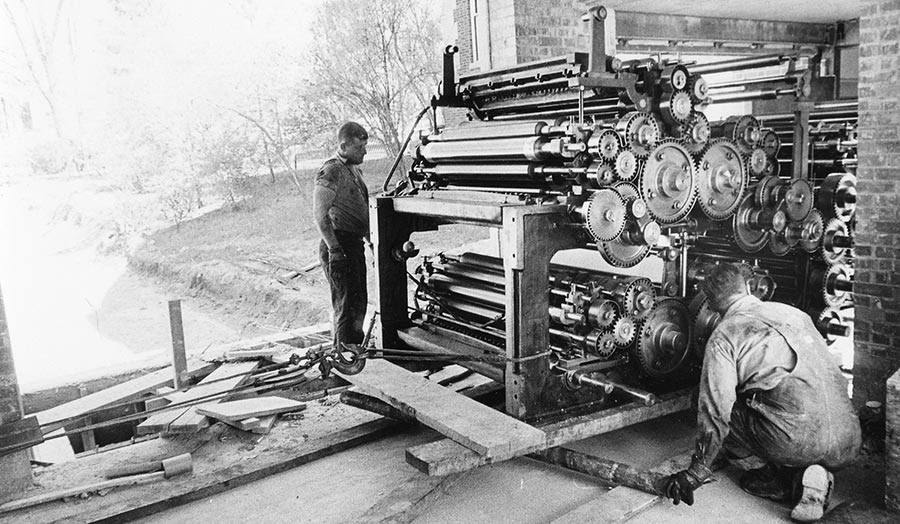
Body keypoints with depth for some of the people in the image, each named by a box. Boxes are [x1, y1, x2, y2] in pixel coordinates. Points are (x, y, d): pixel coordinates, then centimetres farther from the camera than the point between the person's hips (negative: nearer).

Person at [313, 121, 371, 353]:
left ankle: (356, 346, 33)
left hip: (354, 245, 10)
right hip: (339, 248, -10)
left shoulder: (354, 169, 16)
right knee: (347, 304, -5)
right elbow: (320, 213, -21)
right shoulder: (332, 171, -15)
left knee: (359, 300, 19)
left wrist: (369, 239, 22)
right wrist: (334, 249, -23)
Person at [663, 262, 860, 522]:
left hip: (798, 442, -5)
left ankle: (783, 475, 8)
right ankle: (815, 474, 9)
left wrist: (697, 472, 9)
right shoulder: (793, 312, 18)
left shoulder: (724, 337, 1)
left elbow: (716, 410, -2)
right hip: (849, 443, 6)